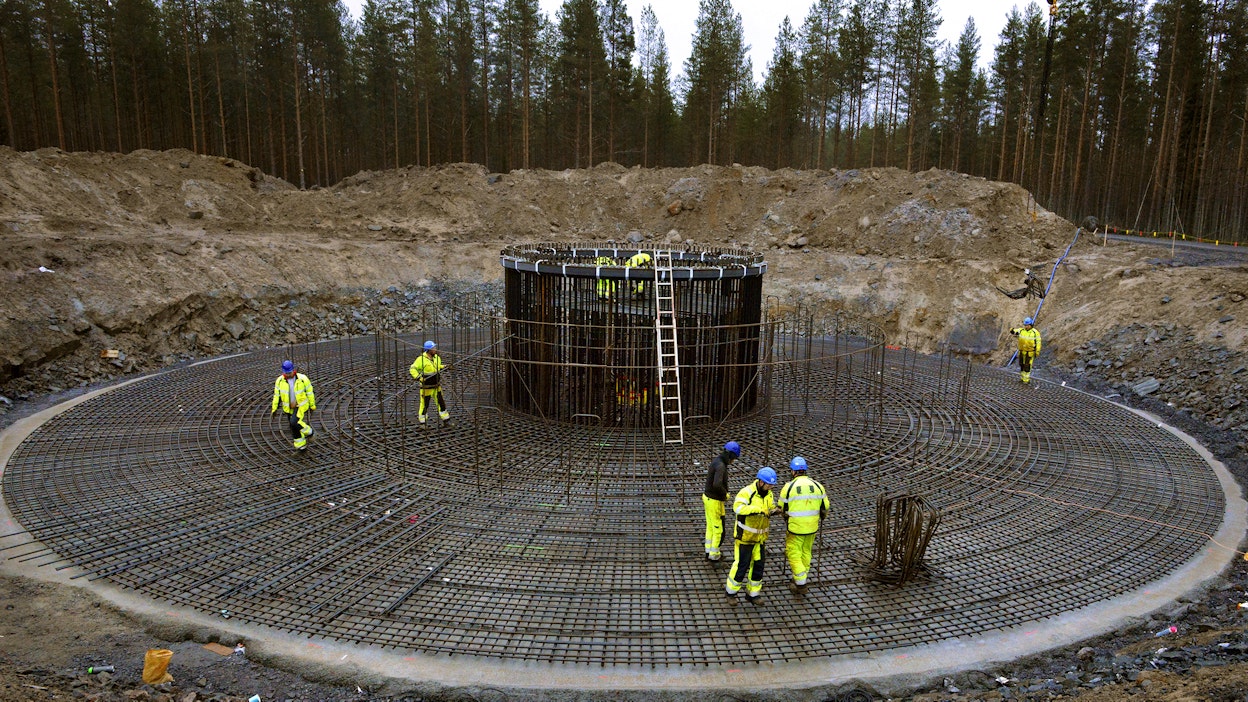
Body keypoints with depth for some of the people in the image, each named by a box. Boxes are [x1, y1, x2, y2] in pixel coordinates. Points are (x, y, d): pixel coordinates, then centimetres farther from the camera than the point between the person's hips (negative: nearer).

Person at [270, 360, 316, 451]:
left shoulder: (302, 379, -21)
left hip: (301, 406, -4)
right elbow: (277, 394, 0)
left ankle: (307, 430, 7)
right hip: (289, 408, 4)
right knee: (294, 428, 10)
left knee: (294, 422, -23)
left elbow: (309, 392, -8)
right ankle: (301, 445, 29)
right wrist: (274, 408, 0)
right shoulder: (280, 381, -13)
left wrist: (312, 405, 0)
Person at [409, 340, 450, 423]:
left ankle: (445, 416, 25)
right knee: (425, 403, 4)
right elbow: (412, 369, -20)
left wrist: (444, 367, 4)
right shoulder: (421, 359, -19)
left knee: (441, 401, 13)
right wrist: (418, 377, -31)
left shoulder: (437, 357, 2)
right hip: (426, 386, -6)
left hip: (437, 385, 6)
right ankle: (422, 419, 19)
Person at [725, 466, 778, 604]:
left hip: (760, 537, 7)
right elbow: (738, 507, -36)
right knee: (741, 565, -1)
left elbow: (771, 508, 13)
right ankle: (731, 591, 17)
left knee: (758, 565, 11)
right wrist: (758, 509, -44)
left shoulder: (769, 494, 1)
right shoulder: (747, 492, -22)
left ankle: (754, 594, 25)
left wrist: (773, 511, -12)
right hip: (745, 536, -6)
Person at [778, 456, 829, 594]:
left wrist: (786, 516, 21)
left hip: (795, 527, -4)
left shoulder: (788, 487, -13)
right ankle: (801, 577, 35)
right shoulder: (817, 486, -3)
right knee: (806, 552, 22)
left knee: (794, 554, 7)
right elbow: (825, 508, 4)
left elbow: (782, 509, -1)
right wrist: (822, 517, 26)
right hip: (812, 526, 4)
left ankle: (800, 584, 5)